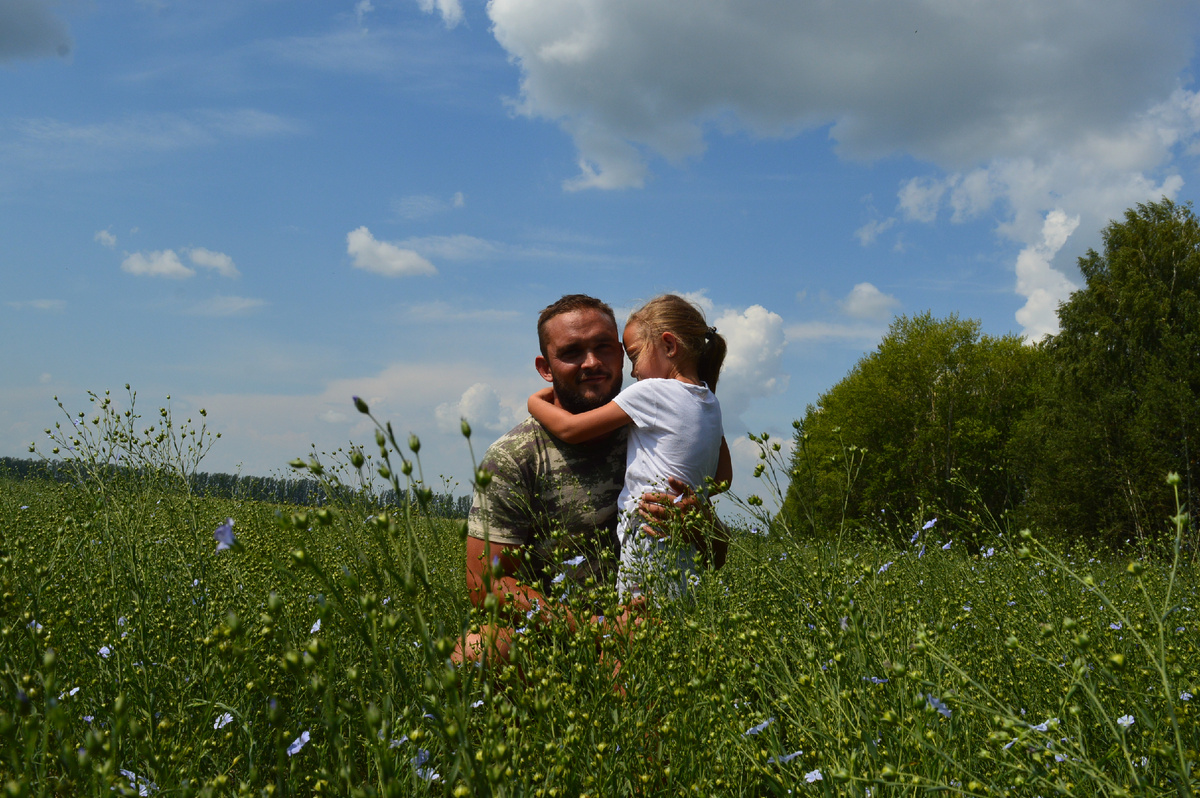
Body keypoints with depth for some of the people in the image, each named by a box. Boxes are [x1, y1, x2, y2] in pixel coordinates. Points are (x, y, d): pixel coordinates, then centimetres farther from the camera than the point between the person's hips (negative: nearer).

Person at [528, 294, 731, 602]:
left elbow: (570, 429, -3)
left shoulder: (651, 392, -7)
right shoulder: (710, 402, 15)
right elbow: (723, 478, 24)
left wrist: (536, 402, 14)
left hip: (650, 538, -8)